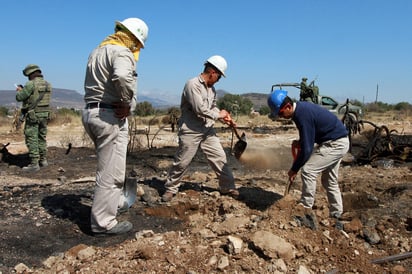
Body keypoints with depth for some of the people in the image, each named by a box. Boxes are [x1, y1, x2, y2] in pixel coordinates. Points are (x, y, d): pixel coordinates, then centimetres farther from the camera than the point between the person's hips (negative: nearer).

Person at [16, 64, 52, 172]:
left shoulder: (31, 84, -15)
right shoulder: (47, 84, 7)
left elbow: (19, 97, -10)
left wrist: (19, 90, 12)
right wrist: (24, 90, 23)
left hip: (32, 116, -7)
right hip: (45, 115, 7)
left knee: (32, 139, -2)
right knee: (42, 137, 17)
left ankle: (34, 164, -2)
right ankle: (43, 160, 24)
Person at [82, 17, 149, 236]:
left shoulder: (98, 51, 19)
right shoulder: (122, 52, -12)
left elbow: (97, 83, 16)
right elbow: (122, 77, -34)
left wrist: (126, 102, 3)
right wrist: (127, 104, -18)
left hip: (90, 112, 10)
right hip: (110, 115, -10)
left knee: (108, 166, 24)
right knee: (111, 172, -1)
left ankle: (115, 202, 40)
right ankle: (103, 223, 8)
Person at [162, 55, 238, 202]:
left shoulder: (211, 88, 11)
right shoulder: (192, 84, -16)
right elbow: (199, 109, -24)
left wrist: (224, 117, 1)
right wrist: (218, 115, -12)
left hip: (207, 130, 8)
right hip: (190, 131, -7)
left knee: (219, 157, 7)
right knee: (182, 162, 2)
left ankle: (227, 187, 20)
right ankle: (170, 189, 19)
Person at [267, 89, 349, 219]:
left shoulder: (303, 115, -28)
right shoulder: (300, 107, 0)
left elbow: (307, 148, -25)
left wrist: (294, 169, -15)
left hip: (335, 144, -10)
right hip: (338, 142, 10)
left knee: (308, 171, -12)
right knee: (330, 180, 17)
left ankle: (305, 208, -2)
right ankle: (336, 214, 28)